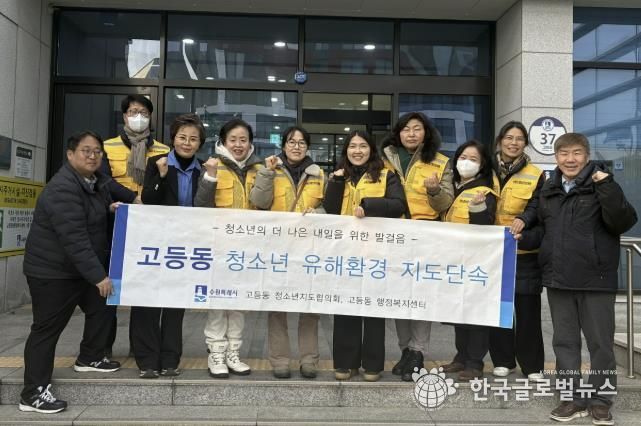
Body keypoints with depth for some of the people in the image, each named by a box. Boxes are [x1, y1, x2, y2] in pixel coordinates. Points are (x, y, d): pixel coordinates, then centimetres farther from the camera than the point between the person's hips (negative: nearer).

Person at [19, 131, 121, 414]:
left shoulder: (97, 181, 5)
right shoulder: (63, 188, -25)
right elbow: (74, 238, -32)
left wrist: (111, 208, 3)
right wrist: (98, 275, -33)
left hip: (81, 268, 9)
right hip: (52, 270, -9)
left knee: (102, 308, 13)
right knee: (48, 328, -2)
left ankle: (90, 358, 34)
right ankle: (33, 393, 8)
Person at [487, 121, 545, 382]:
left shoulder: (535, 175, 4)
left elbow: (536, 207, -7)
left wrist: (523, 219, -27)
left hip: (523, 251, -1)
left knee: (527, 308, 0)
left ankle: (532, 364, 14)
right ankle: (503, 360, 20)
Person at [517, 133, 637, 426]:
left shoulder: (600, 186, -5)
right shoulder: (548, 190, 10)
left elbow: (623, 222, -17)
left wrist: (607, 186, -24)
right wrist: (522, 239, 0)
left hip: (596, 280, -4)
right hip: (558, 280, 5)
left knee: (600, 343, 7)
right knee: (564, 341, 11)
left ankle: (601, 401, 22)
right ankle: (574, 398, 24)